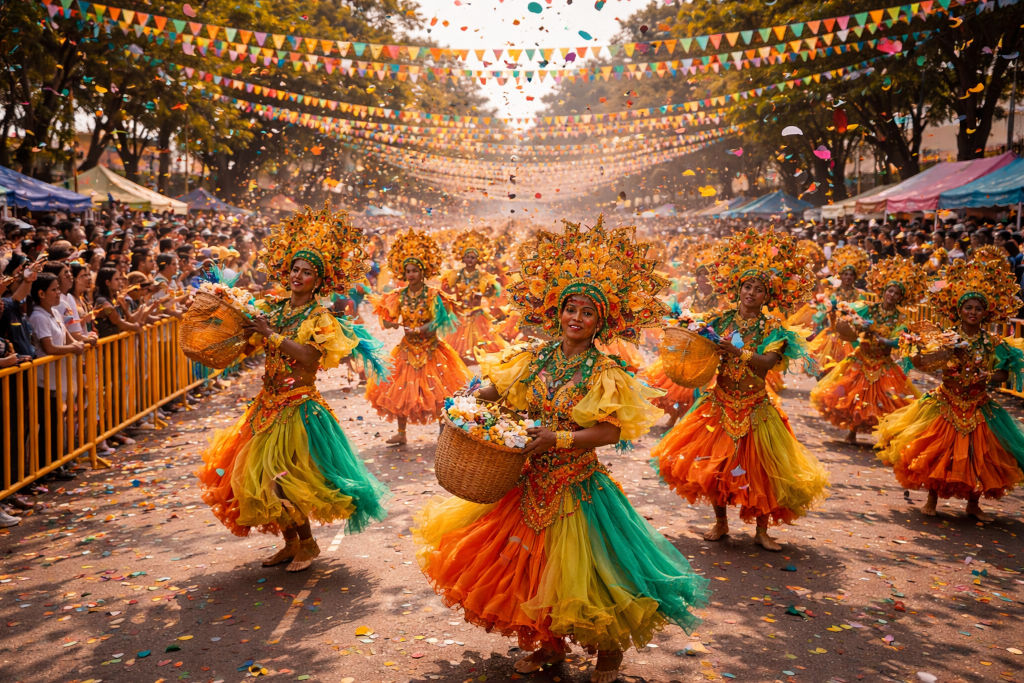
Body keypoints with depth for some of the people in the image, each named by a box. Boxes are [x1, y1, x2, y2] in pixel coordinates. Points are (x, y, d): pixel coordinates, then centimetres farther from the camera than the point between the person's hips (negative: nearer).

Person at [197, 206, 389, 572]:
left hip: (298, 404, -6)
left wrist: (272, 334, -18)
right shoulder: (273, 308, 9)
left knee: (279, 474, -8)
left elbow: (309, 356, -21)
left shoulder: (320, 316, -7)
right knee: (259, 472, 9)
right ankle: (291, 543, 22)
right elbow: (251, 345, 5)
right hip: (269, 401, 7)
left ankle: (307, 543, 12)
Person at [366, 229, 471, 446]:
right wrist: (395, 324, -19)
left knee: (437, 391, -1)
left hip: (431, 350, -3)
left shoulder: (433, 295, -8)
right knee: (400, 391, 3)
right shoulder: (399, 296, 2)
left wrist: (418, 330, -28)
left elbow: (437, 322, -16)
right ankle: (401, 433, 13)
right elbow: (387, 320, 2)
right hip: (408, 350, 4)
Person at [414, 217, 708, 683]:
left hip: (575, 486, -5)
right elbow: (496, 390, 8)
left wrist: (559, 439, -25)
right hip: (529, 481, 5)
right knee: (532, 564, 13)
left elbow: (611, 431, -18)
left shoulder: (603, 374, -11)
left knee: (574, 570, 3)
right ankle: (549, 644, 36)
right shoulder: (535, 357, 1)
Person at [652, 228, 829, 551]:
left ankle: (762, 530, 15)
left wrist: (738, 352, -36)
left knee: (759, 467, 0)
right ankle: (720, 522, 24)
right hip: (719, 403, 2)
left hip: (754, 408, -2)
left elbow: (767, 362, -22)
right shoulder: (722, 320, 2)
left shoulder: (772, 328, -5)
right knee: (714, 463, 6)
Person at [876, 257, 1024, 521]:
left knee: (977, 455, 6)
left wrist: (990, 378, -16)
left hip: (978, 408, 2)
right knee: (939, 452, 1)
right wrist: (952, 351, -29)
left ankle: (973, 503, 24)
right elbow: (921, 361, -18)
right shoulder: (948, 338, -7)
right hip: (946, 405, -2)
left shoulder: (993, 343, 0)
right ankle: (932, 499, 18)